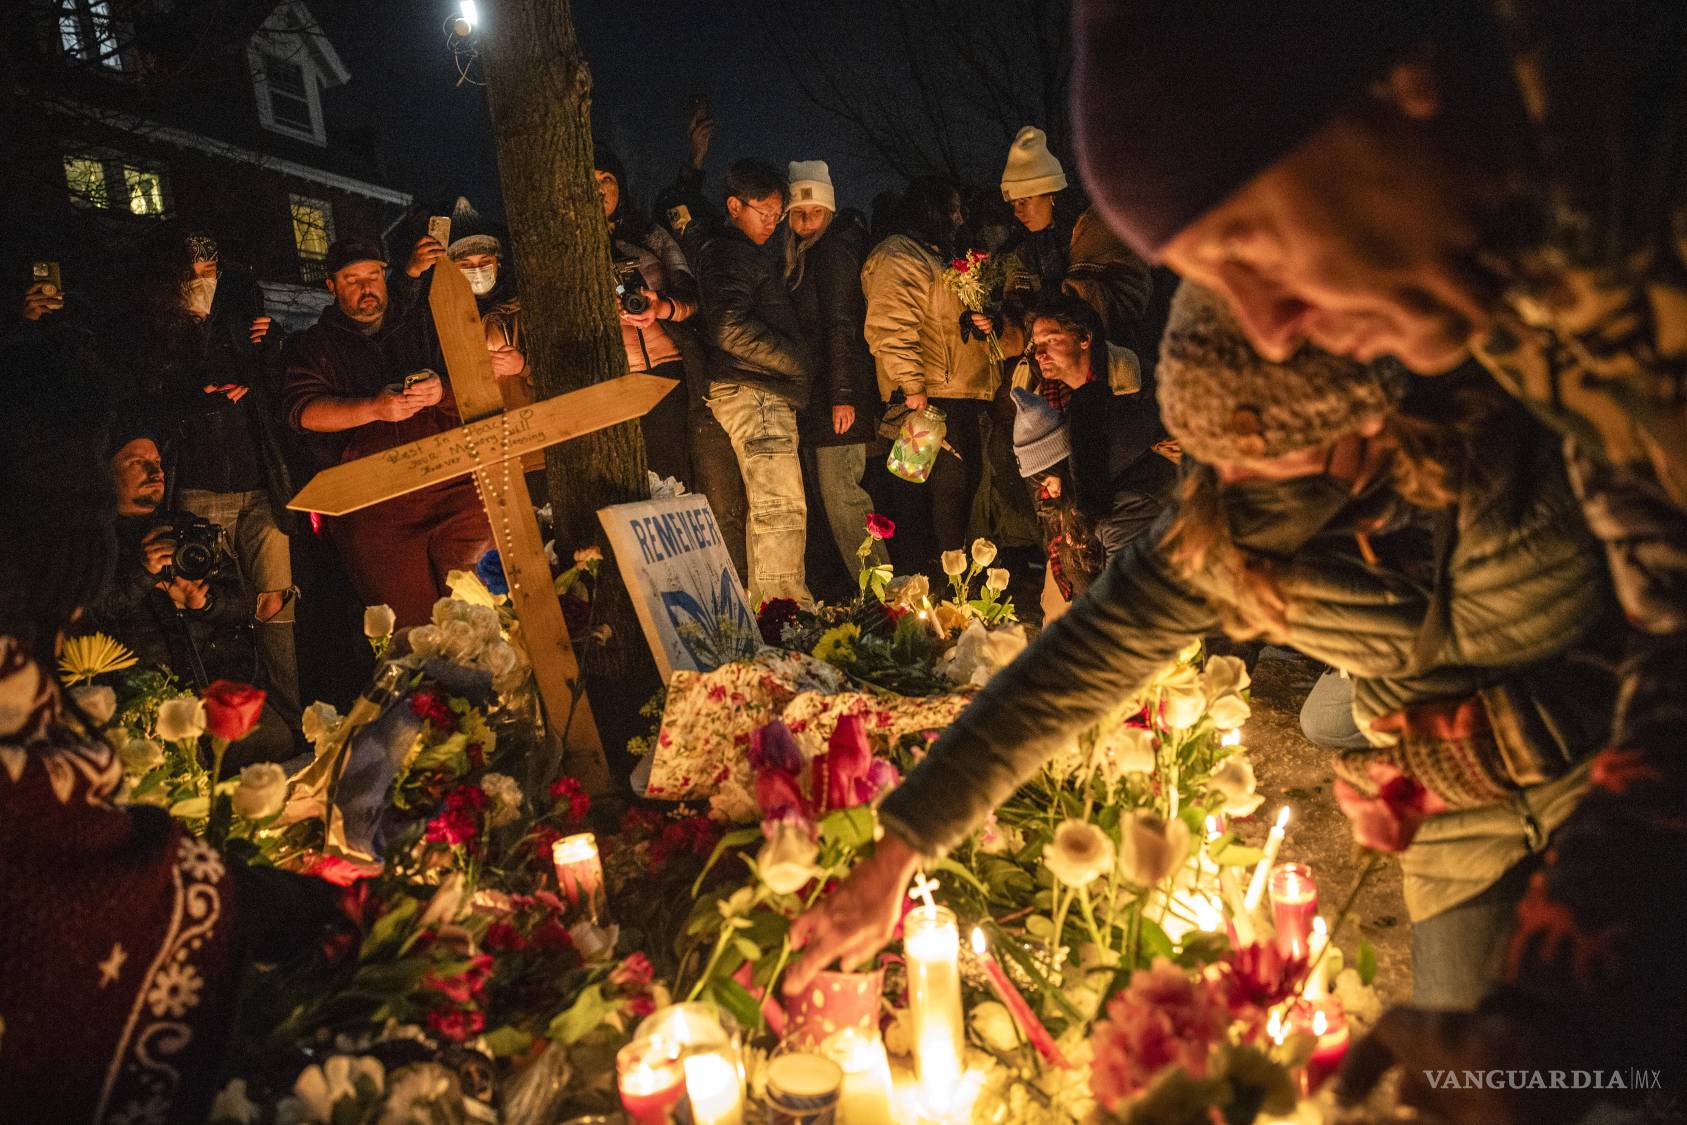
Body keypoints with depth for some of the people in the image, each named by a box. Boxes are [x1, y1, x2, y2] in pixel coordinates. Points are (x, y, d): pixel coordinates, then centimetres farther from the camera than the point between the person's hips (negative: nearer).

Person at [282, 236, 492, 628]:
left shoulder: (421, 326, 22)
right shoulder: (312, 346, 18)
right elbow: (302, 410, 0)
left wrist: (442, 392, -11)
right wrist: (373, 409, -15)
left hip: (446, 475, 2)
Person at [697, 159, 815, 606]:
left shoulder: (743, 254, 25)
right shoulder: (726, 254, -7)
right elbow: (730, 329, -20)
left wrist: (798, 363, 15)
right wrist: (801, 362, -15)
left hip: (767, 396, 10)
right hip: (753, 393, -10)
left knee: (767, 510, 11)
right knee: (782, 508, -13)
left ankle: (764, 603, 17)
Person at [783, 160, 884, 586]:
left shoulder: (833, 250, -9)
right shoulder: (802, 255, 18)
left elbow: (841, 327, -16)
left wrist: (842, 396, -20)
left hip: (835, 394, -10)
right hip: (814, 397, 10)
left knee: (840, 495, -9)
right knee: (828, 497, 12)